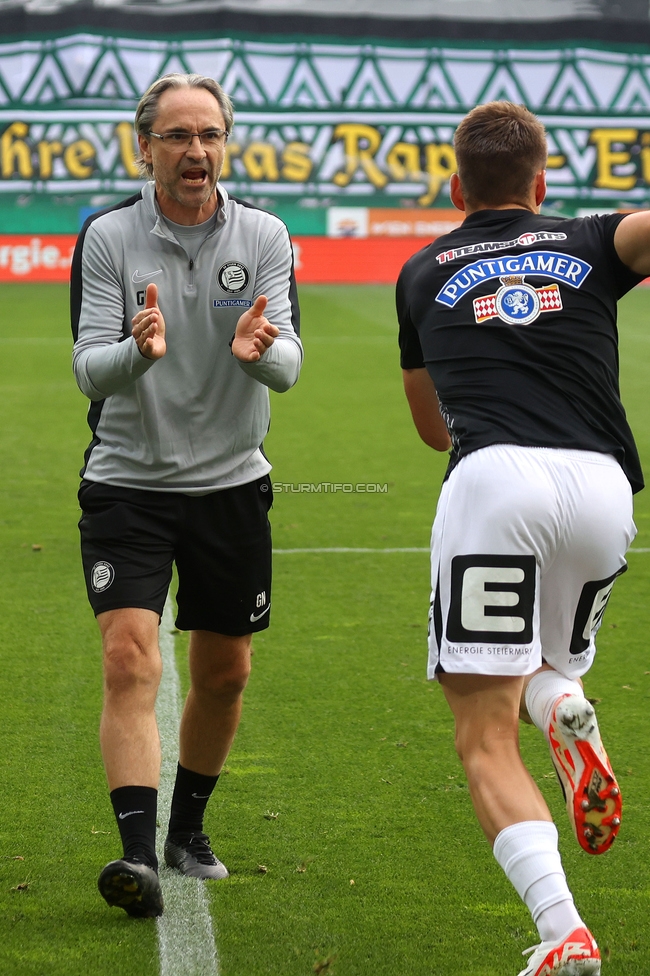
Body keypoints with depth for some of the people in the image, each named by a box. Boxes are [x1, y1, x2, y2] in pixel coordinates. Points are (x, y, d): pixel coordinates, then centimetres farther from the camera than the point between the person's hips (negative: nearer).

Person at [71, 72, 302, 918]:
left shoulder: (263, 237, -2)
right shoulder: (106, 238, -7)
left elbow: (288, 364, -12)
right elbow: (89, 368, -13)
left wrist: (258, 350, -36)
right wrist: (138, 351, -36)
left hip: (231, 483, 3)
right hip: (127, 482, -3)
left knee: (224, 672, 12)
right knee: (130, 660, -17)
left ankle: (187, 829, 33)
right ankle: (139, 854, -23)